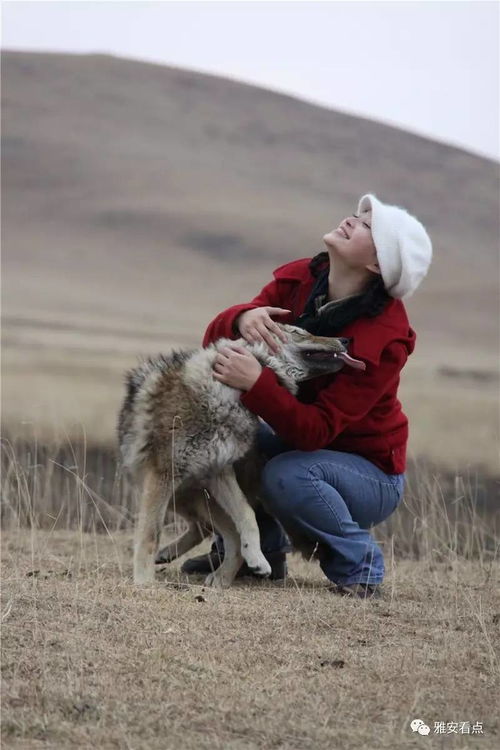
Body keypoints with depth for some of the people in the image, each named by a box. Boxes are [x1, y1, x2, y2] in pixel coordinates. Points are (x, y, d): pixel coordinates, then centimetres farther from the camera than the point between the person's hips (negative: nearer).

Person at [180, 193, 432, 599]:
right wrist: (243, 318, -32)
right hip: (299, 444, 6)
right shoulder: (299, 280, -8)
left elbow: (316, 431, -32)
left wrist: (256, 383, -45)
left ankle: (358, 568, -9)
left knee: (286, 476, -35)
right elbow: (215, 338, -9)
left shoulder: (384, 338, -27)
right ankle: (260, 550, 1)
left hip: (370, 472, -6)